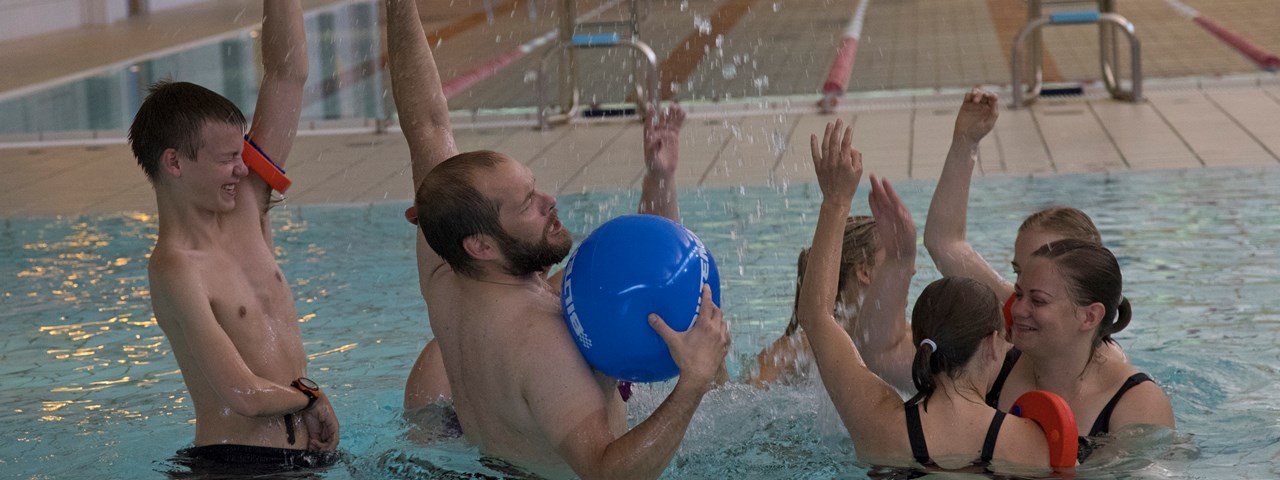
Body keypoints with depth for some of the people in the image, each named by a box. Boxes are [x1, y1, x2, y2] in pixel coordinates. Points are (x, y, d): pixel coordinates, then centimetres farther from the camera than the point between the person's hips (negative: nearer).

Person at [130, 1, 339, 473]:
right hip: (238, 463, -8)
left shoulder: (245, 206, 6)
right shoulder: (174, 269, -17)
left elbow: (287, 74, 4)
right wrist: (310, 397, -4)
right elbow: (245, 395, -20)